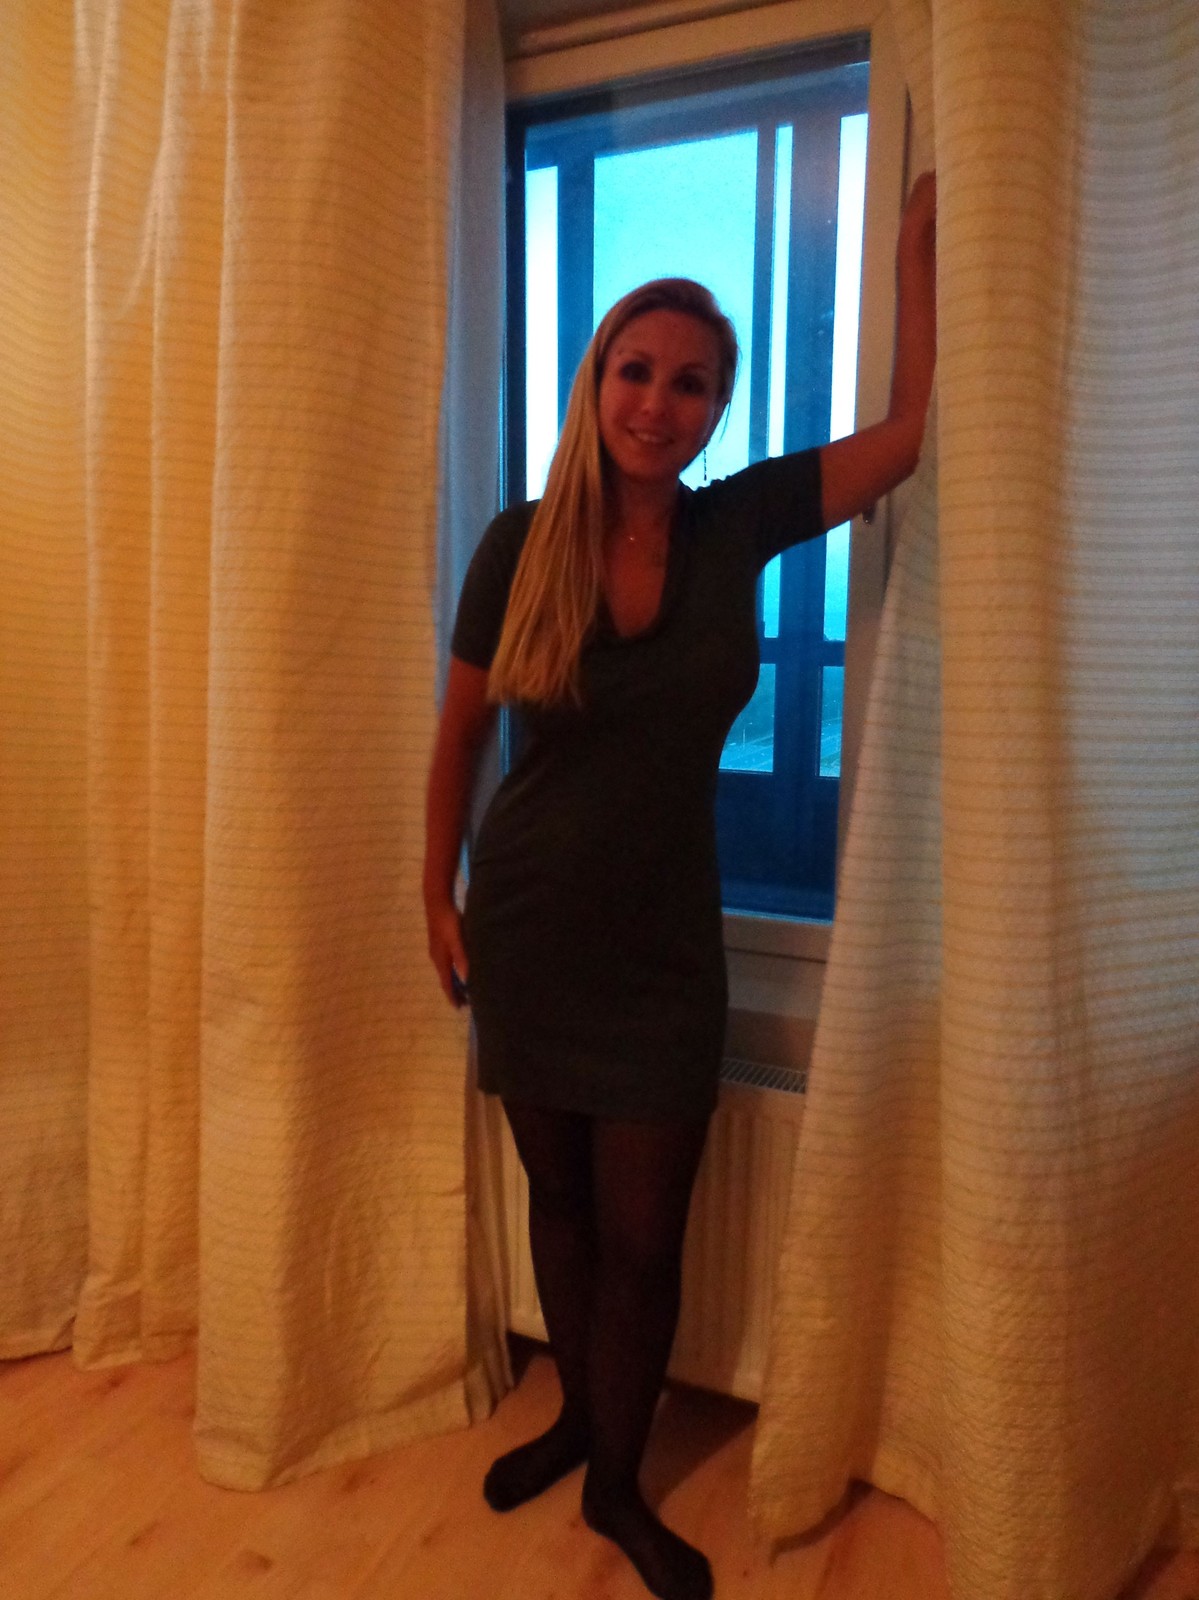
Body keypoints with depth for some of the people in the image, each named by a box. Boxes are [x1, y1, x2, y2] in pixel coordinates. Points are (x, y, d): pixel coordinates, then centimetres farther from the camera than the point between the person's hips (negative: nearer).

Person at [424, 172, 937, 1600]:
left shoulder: (740, 524, -5)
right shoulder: (520, 543, -8)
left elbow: (908, 433, 0)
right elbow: (459, 733, 1)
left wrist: (915, 248, 3)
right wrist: (435, 896, 4)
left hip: (663, 944, 0)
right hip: (527, 929, 1)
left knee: (643, 1237, 9)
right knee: (558, 1197, 19)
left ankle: (618, 1485, 36)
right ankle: (576, 1413, 47)